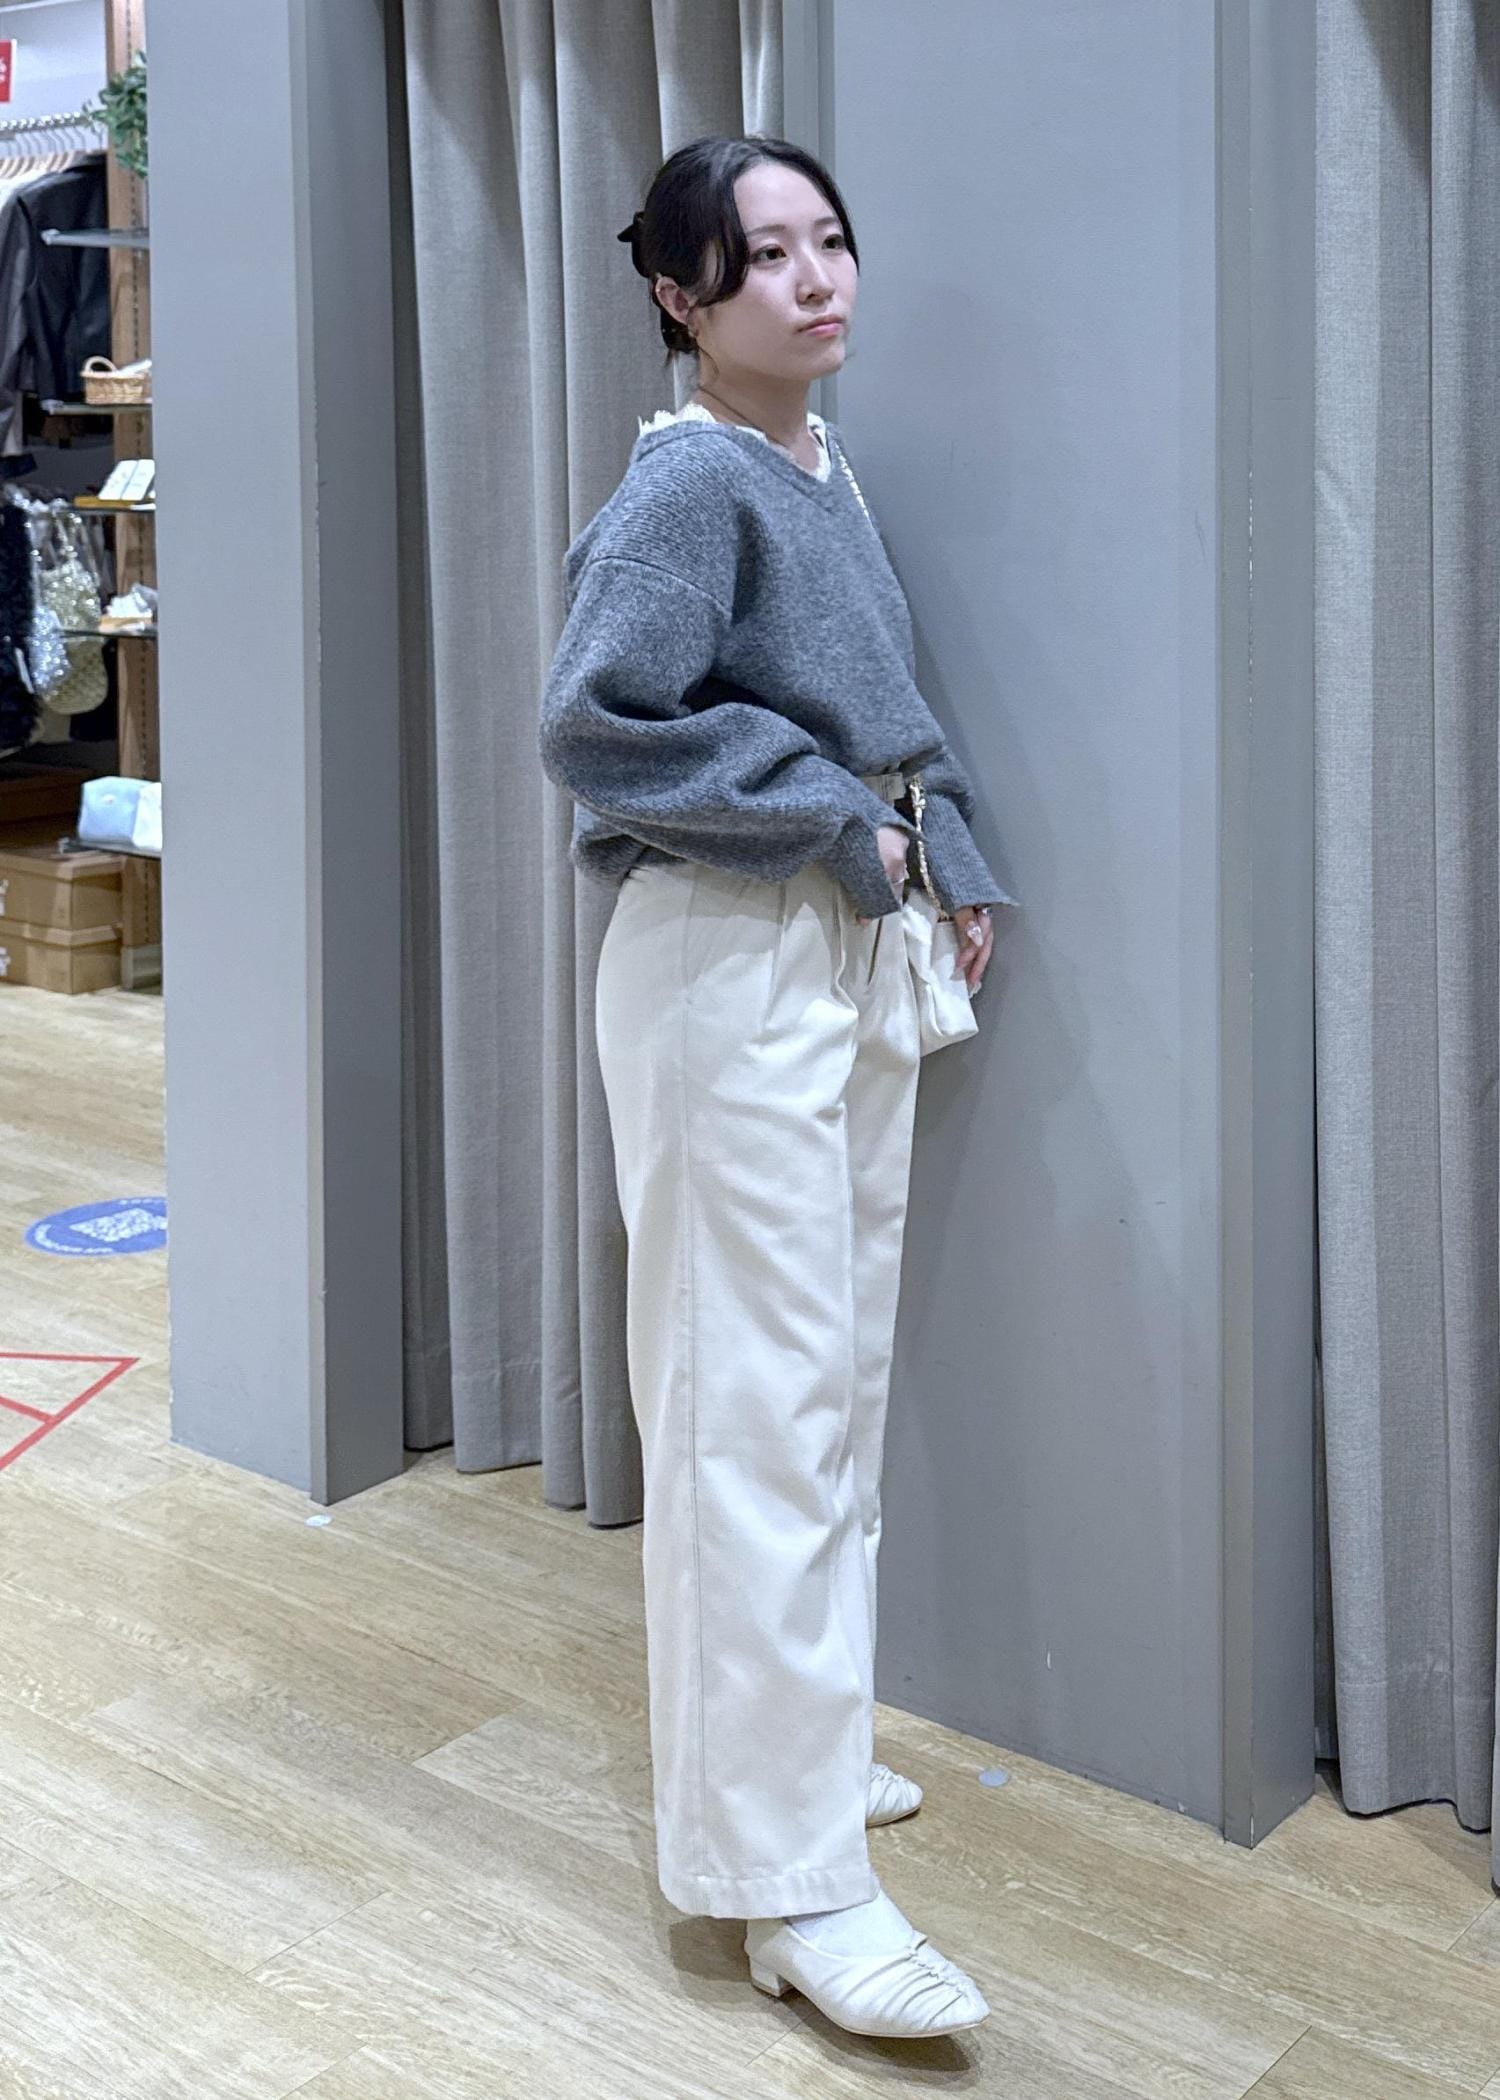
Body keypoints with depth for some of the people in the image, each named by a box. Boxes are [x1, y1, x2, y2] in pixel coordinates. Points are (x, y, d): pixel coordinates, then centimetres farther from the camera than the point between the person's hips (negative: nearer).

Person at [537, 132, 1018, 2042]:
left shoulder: (831, 474, 13)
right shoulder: (686, 486, -12)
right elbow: (590, 727, -21)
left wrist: (948, 861, 9)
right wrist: (835, 817, -16)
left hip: (854, 953, 9)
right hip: (729, 964, -9)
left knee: (843, 1375, 15)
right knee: (756, 1400, -7)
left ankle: (790, 1739, 32)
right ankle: (790, 1880, -1)